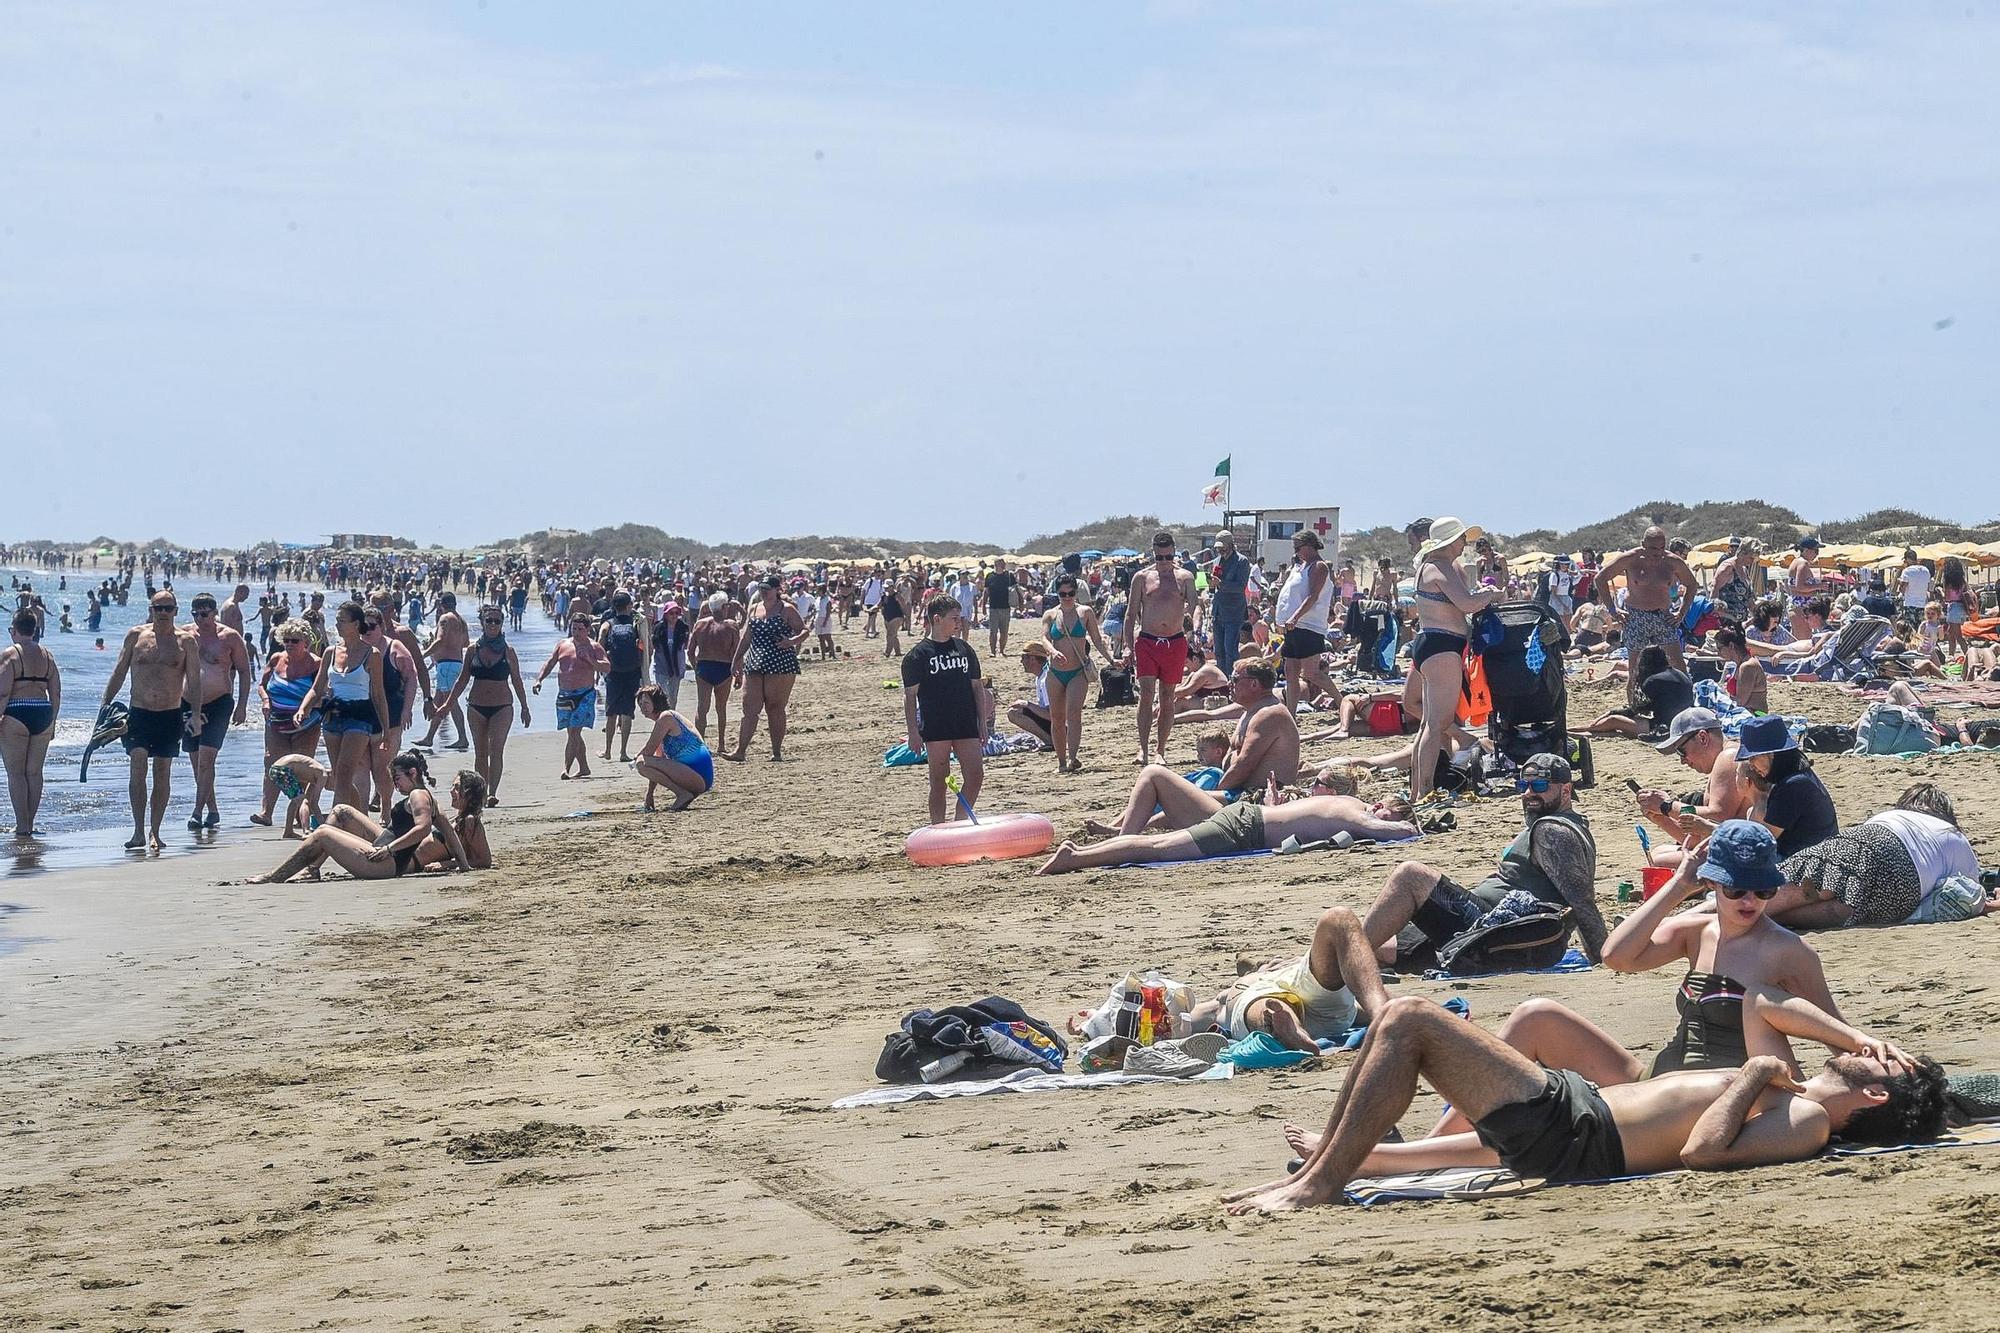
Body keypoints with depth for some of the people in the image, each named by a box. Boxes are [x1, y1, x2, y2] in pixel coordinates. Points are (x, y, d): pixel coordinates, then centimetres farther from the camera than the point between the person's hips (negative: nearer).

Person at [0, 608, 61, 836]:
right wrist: (52, 723, 17)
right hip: (43, 715, 5)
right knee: (34, 772, 10)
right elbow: (56, 693, 10)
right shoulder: (46, 656, 10)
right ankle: (29, 824, 13)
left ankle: (22, 826, -4)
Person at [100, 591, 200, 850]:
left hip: (170, 716, 1)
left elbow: (194, 681, 3)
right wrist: (105, 705, 4)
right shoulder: (135, 635, 5)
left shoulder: (185, 641, 3)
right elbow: (119, 673, 10)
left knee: (163, 774, 4)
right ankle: (139, 831, -14)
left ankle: (154, 832, 13)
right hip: (139, 713, -1)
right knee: (138, 766, -15)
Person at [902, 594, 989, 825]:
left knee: (975, 776, -2)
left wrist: (983, 722, 11)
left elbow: (976, 687, 15)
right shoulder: (918, 655, -4)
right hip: (935, 727, -4)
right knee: (940, 782, 1)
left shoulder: (964, 649, 11)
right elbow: (910, 695, -4)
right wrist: (913, 732, -10)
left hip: (966, 725, 4)